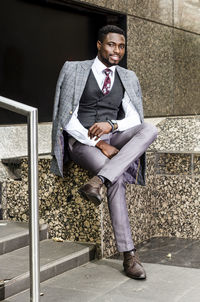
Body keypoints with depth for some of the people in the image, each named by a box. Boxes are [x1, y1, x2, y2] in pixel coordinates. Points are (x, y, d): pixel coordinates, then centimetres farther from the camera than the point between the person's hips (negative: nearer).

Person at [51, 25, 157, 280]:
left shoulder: (128, 78, 13)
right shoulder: (74, 70, 0)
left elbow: (134, 118, 7)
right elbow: (68, 120, -6)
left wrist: (111, 125, -16)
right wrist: (99, 145, -17)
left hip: (113, 140, 4)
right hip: (81, 142, -4)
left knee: (149, 129, -29)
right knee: (117, 179, -32)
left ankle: (97, 181, -39)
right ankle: (129, 255, -27)